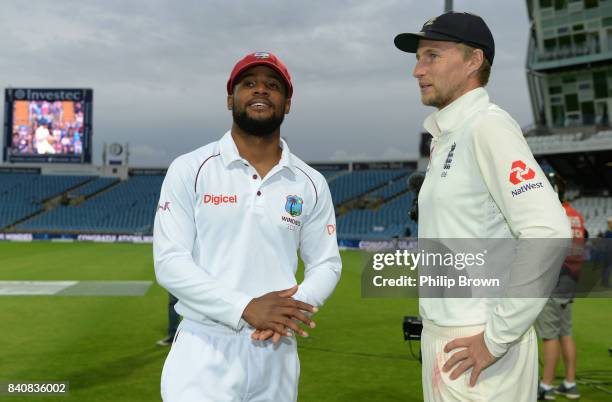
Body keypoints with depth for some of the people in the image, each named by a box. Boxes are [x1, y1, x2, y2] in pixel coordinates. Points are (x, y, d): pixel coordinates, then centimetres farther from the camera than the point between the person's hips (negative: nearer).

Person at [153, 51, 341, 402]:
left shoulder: (311, 184, 5)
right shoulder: (190, 170, -3)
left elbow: (326, 264, 9)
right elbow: (169, 262, -9)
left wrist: (293, 309, -12)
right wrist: (246, 308, -20)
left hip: (276, 353, 3)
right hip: (204, 352, -3)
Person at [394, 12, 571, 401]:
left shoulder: (488, 126, -14)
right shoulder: (445, 138, 14)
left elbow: (548, 231, -24)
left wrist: (498, 338, -20)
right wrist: (437, 336, 12)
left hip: (476, 342, -8)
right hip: (443, 335, 8)